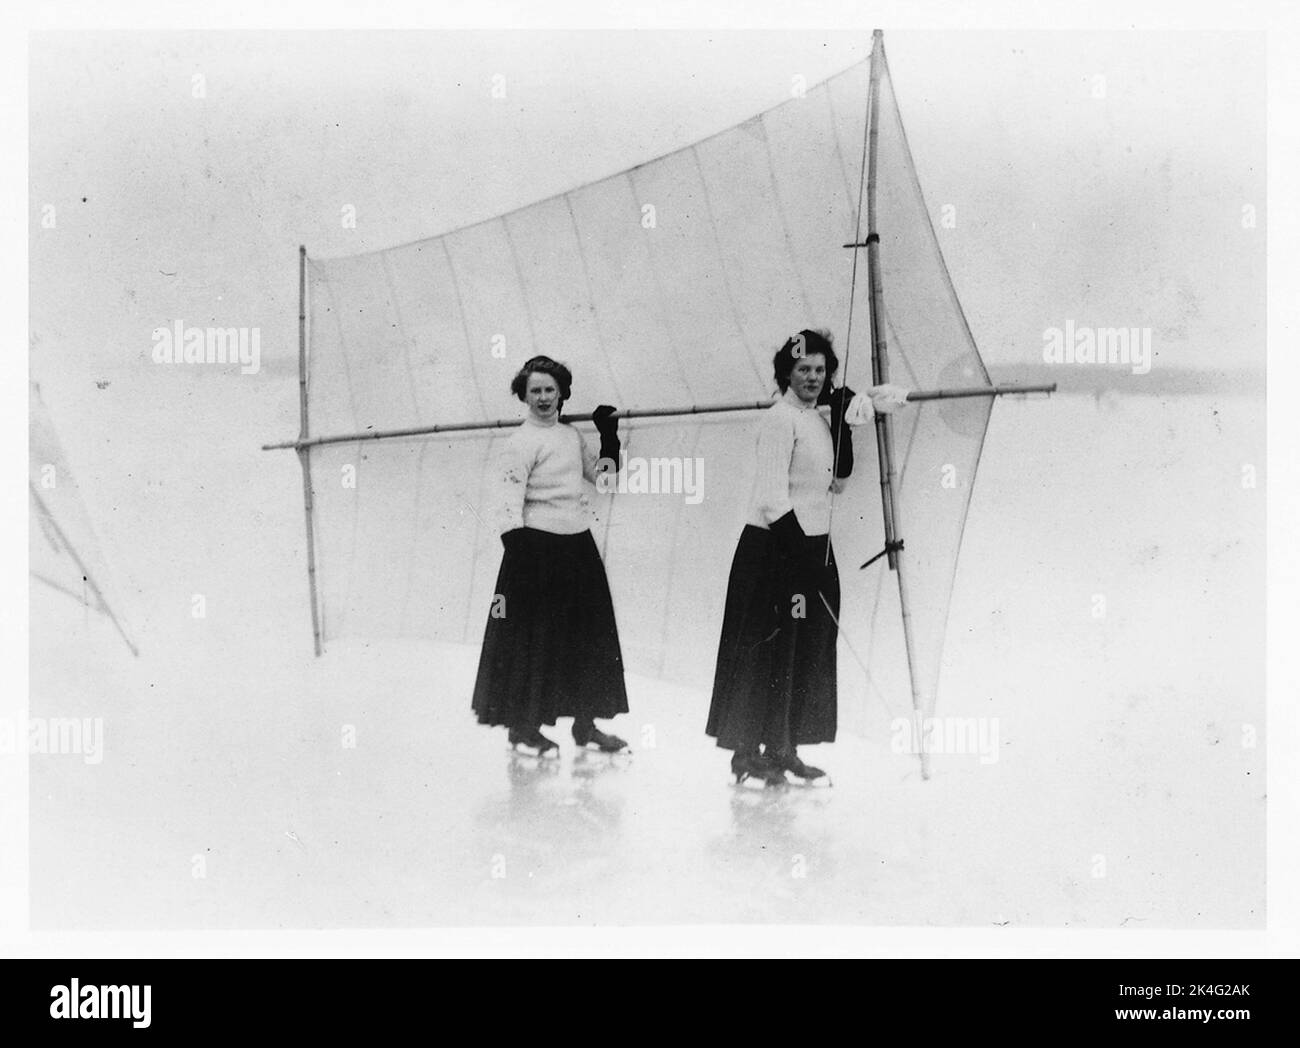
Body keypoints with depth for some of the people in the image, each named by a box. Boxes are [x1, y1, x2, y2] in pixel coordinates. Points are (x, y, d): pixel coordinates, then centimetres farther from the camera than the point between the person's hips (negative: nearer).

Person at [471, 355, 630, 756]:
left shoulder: (572, 435, 14)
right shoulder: (521, 442, -8)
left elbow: (599, 475, 27)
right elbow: (510, 495, -17)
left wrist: (609, 437, 15)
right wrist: (514, 541, -27)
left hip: (578, 543, 7)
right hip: (538, 545, -7)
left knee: (589, 636, 10)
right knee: (534, 638, -3)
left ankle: (585, 724, 21)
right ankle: (523, 727, 9)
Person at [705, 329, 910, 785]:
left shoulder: (819, 419, 14)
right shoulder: (780, 419, -13)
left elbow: (837, 481, 13)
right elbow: (773, 499, -19)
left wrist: (845, 423, 7)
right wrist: (802, 552, -23)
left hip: (813, 547, 9)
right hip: (773, 548, -9)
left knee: (808, 654, 11)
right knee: (767, 653, -5)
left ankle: (782, 750, 20)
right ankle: (747, 753, 2)